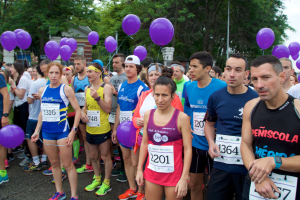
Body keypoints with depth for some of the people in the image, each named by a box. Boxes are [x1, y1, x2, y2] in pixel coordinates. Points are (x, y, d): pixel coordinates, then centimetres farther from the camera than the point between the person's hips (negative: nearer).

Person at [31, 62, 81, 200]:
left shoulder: (66, 89, -8)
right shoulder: (42, 90, 7)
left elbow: (77, 110, -9)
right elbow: (42, 111, 17)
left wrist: (73, 131, -14)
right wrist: (37, 130, 15)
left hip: (62, 131, -5)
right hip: (47, 132, 5)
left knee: (67, 165, -1)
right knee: (54, 164, 15)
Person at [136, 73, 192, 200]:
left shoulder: (181, 117, -12)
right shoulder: (148, 115, 1)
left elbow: (188, 149, -11)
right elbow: (144, 143, 8)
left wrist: (184, 178, -13)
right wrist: (139, 169, 8)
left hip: (174, 174, -4)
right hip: (151, 173, 4)